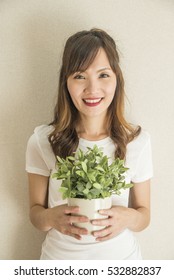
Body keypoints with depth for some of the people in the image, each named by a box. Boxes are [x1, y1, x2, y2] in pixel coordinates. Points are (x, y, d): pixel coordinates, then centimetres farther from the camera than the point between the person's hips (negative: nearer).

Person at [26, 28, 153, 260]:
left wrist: (127, 217, -25)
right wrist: (51, 217, -27)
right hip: (60, 256, 0)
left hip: (121, 257, 1)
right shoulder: (42, 141, -16)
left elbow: (144, 215, -4)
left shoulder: (138, 141, -14)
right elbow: (35, 212, -6)